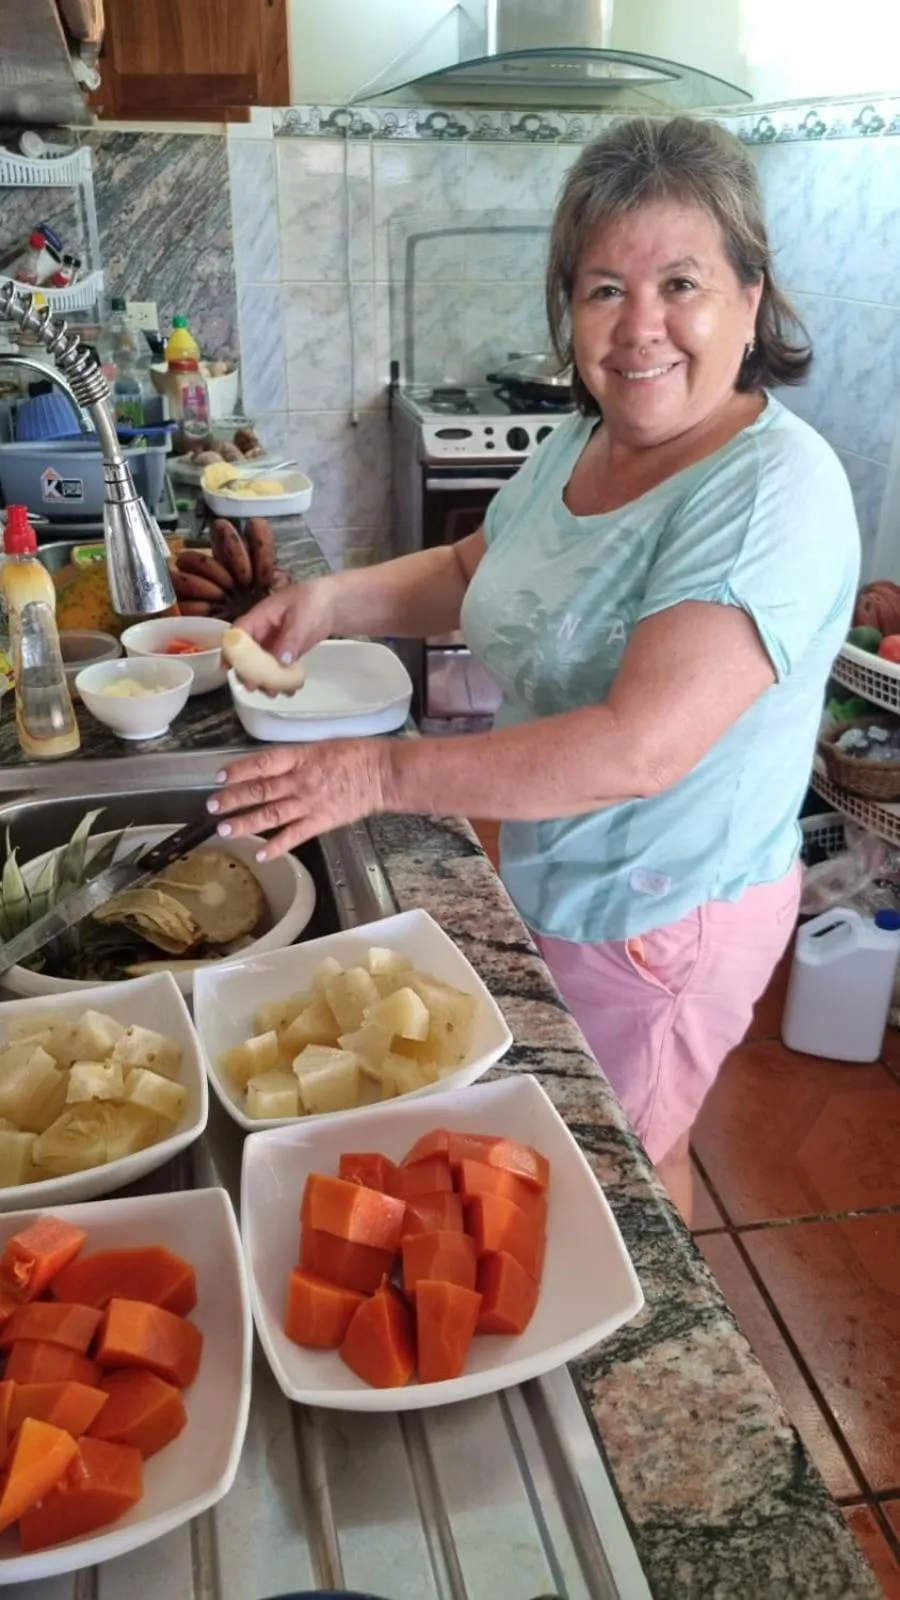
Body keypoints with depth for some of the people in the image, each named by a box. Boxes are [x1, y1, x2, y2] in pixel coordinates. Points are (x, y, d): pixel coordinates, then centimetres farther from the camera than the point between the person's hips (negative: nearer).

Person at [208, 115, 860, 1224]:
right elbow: (475, 572, 15)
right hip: (548, 884, 8)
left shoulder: (775, 491, -27)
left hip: (658, 923, -8)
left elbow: (642, 747, -35)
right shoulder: (582, 442, 0)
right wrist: (334, 599, -4)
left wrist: (385, 773, -30)